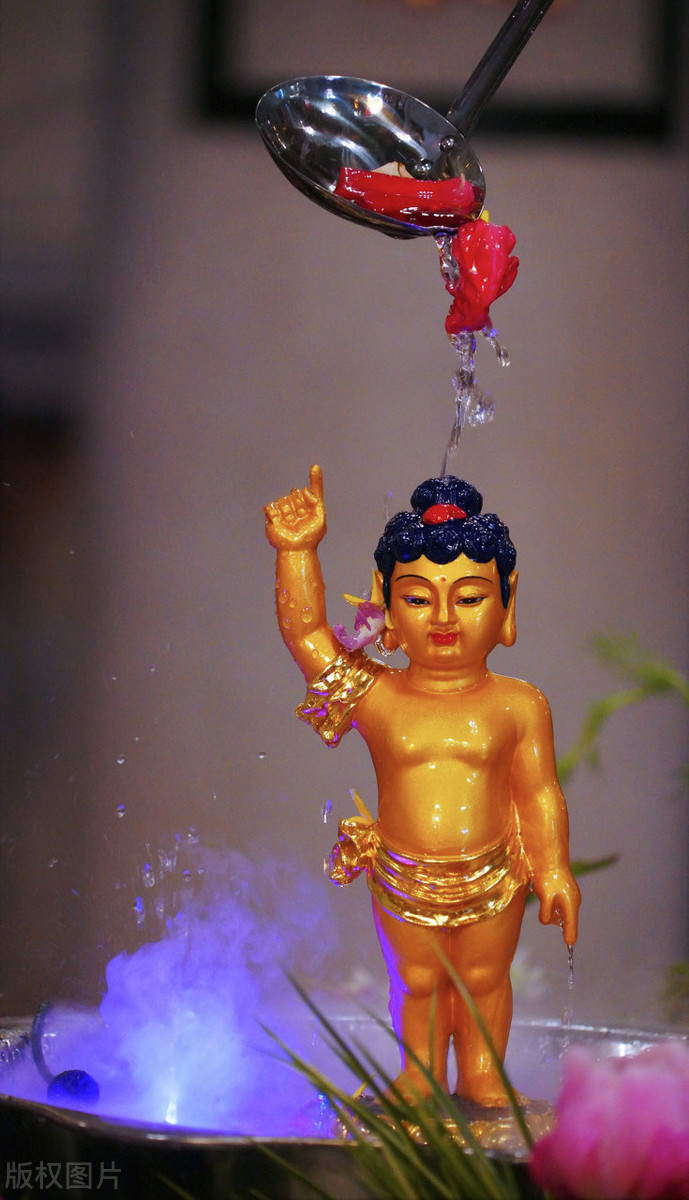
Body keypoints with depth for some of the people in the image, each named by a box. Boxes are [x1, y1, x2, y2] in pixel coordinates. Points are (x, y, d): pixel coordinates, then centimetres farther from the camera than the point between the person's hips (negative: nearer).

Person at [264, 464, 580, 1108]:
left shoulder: (519, 705, -9)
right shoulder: (377, 697, -11)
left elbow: (540, 794, -2)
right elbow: (305, 630, -15)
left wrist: (555, 869, -1)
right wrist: (297, 551, -23)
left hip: (492, 881, 0)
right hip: (403, 881, 0)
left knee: (484, 980, 18)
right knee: (415, 983, 18)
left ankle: (481, 1078, 39)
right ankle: (421, 1075, 40)